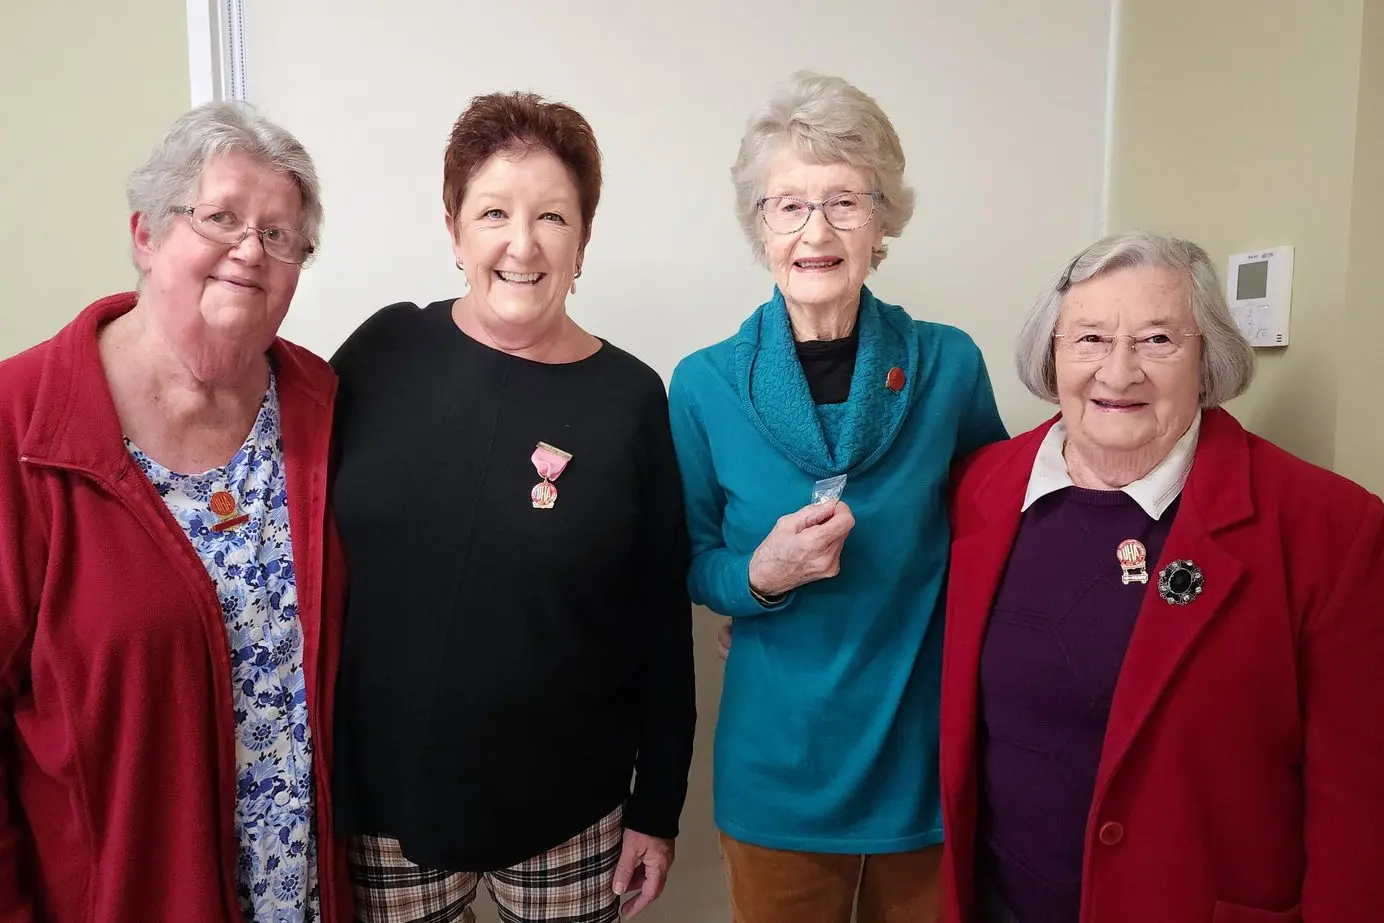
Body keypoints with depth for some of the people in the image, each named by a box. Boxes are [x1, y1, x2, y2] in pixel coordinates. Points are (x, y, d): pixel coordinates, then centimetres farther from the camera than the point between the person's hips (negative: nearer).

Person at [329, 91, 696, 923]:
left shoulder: (630, 398, -8)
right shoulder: (385, 351, -6)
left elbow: (662, 624, -3)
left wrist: (657, 807, 0)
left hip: (566, 809, 0)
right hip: (385, 792, 1)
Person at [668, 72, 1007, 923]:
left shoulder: (948, 366, -8)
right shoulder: (706, 387, -9)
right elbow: (691, 562, 1)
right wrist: (761, 575, -20)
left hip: (929, 760, 1)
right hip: (780, 772, 0)